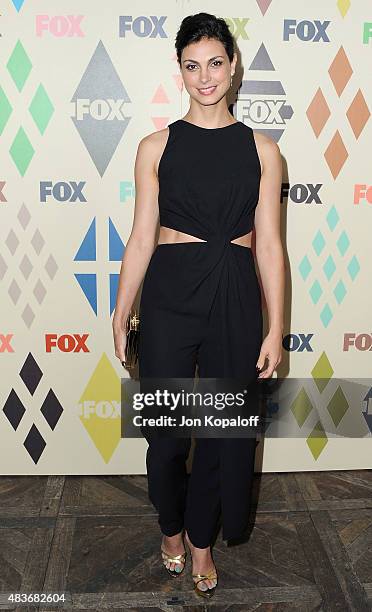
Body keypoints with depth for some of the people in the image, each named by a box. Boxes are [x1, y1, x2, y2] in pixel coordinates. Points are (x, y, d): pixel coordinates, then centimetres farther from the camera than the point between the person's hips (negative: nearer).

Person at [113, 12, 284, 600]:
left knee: (225, 426, 10)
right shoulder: (156, 146, 2)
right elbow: (141, 239, 2)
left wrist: (275, 330, -2)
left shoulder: (261, 149, 3)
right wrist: (120, 316, 1)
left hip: (235, 296, 1)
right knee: (166, 427, 8)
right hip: (169, 293, 0)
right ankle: (172, 526, 39)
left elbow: (269, 245, 1)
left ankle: (201, 536, 36)